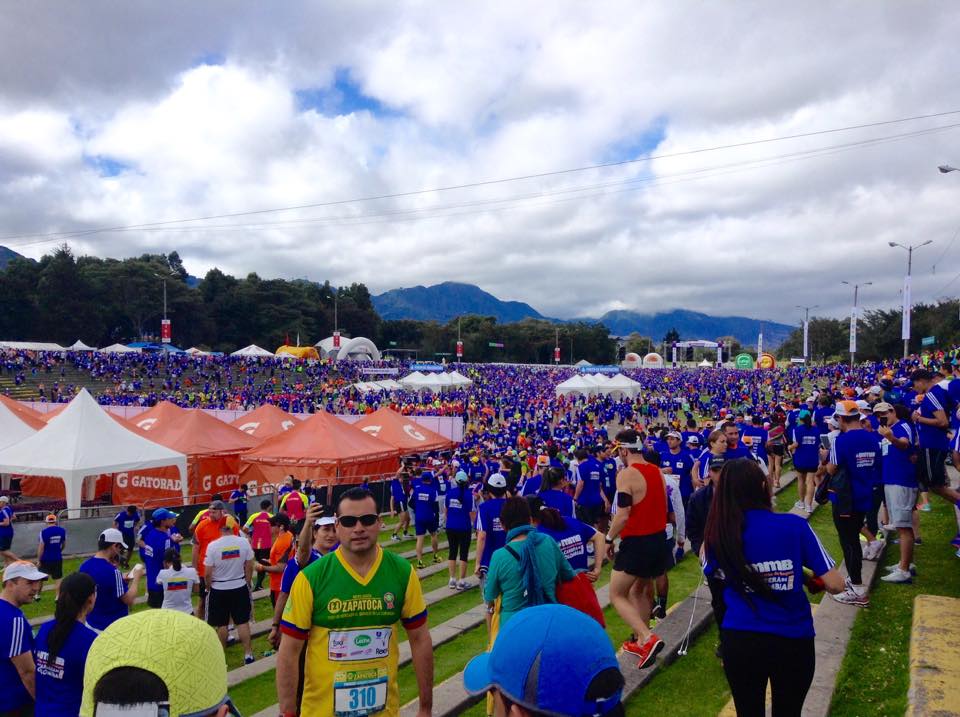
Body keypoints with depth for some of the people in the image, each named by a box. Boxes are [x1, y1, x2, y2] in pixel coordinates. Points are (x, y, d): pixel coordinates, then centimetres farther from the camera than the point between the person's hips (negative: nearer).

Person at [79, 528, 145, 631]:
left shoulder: (84, 565, -2)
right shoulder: (112, 571, -25)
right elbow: (129, 600, -20)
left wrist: (121, 581, 10)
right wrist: (137, 576, -8)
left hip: (91, 624, 8)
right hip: (114, 627, -7)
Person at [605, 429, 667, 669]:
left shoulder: (627, 474, -17)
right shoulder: (657, 472, 7)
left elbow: (623, 515, -21)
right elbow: (662, 507, 14)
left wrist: (609, 539, -8)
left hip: (636, 542, -8)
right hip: (658, 538, 8)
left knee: (617, 595, 3)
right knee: (643, 590, 23)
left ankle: (648, 638, -12)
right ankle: (640, 641, 32)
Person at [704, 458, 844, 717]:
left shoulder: (719, 533, -10)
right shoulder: (795, 525, -15)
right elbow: (835, 585, -11)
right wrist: (809, 579, 8)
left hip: (739, 641, 1)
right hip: (793, 641, 0)